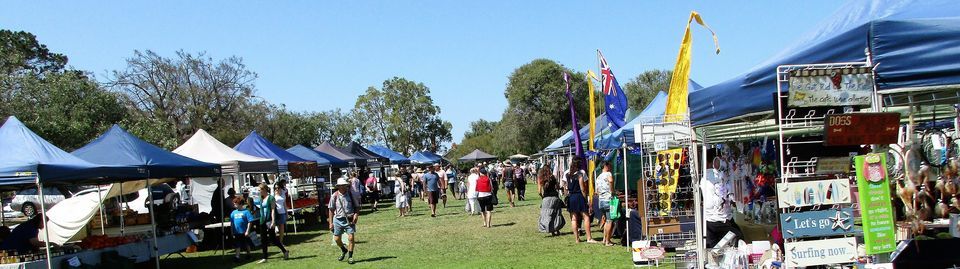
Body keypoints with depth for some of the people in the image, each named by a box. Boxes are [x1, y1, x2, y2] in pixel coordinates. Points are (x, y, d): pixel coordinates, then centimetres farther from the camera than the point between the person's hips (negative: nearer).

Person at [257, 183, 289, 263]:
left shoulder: (270, 198, -10)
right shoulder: (261, 198, 11)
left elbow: (273, 210, -13)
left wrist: (273, 221, -19)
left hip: (269, 220, -8)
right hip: (263, 221, 8)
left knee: (273, 238, -3)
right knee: (263, 240, 7)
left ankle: (285, 251, 12)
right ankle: (265, 258, 12)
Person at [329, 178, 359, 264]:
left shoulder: (350, 194, -3)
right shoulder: (334, 196, -3)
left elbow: (356, 207, 6)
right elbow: (331, 210, 4)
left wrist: (356, 214, -12)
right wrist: (331, 223, 4)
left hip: (349, 219, -1)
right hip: (338, 219, 1)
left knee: (351, 238, -9)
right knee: (336, 239, 8)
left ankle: (350, 256, 7)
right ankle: (344, 250, 39)